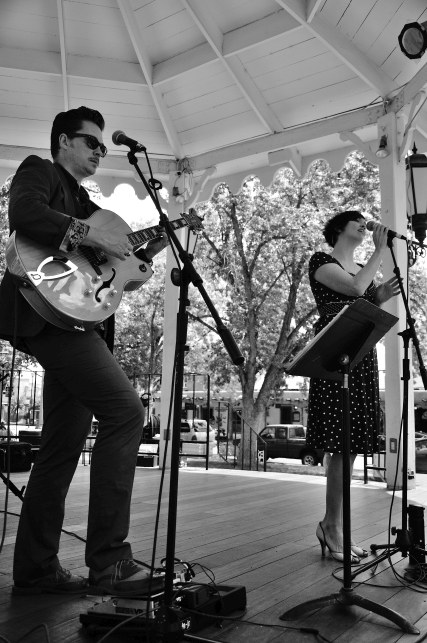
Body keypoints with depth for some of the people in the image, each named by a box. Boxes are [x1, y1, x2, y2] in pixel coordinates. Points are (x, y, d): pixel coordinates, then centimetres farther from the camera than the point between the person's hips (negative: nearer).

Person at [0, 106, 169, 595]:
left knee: (63, 446, 7)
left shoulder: (83, 202, 30)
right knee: (125, 411, -19)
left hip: (74, 320, 10)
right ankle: (108, 560, -14)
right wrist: (95, 235, -18)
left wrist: (143, 253, 14)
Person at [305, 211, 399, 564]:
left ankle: (333, 525, 15)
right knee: (343, 443, -10)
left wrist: (382, 298, 4)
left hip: (363, 357, 8)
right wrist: (380, 250, -7)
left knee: (353, 444, 6)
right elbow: (356, 288, -17)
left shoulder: (363, 269, 23)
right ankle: (333, 527, 2)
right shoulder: (321, 261, 0)